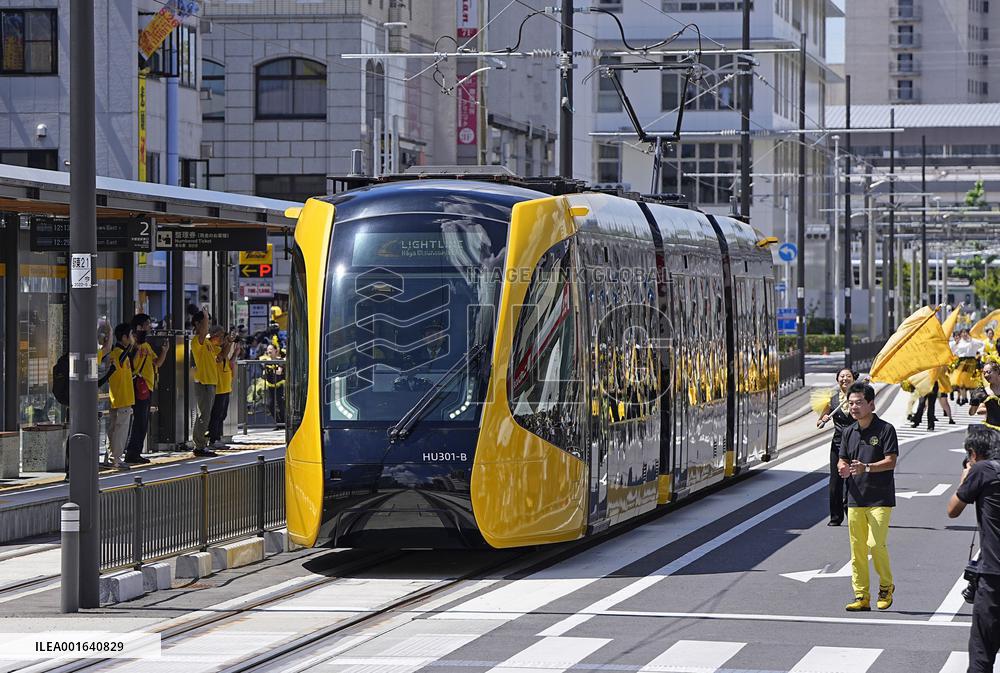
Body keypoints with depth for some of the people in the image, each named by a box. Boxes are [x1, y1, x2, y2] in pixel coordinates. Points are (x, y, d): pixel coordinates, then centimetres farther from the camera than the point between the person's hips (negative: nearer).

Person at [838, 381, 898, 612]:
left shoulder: (885, 429, -5)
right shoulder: (849, 432, 13)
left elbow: (890, 462, -12)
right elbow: (842, 460, 18)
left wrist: (866, 467, -27)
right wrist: (843, 468, -7)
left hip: (880, 499, -5)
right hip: (855, 497, 5)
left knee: (875, 544, -15)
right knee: (857, 549, 3)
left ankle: (886, 586, 8)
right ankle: (862, 597, 8)